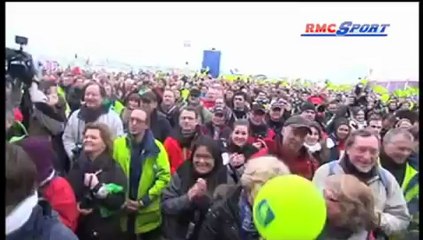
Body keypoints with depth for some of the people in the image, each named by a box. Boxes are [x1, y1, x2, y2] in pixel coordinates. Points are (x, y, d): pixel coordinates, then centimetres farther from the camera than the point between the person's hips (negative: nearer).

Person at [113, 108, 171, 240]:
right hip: (122, 209, 1)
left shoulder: (156, 147, -6)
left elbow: (164, 177, -10)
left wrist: (144, 201, -14)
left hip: (148, 211, -1)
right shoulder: (117, 144, 0)